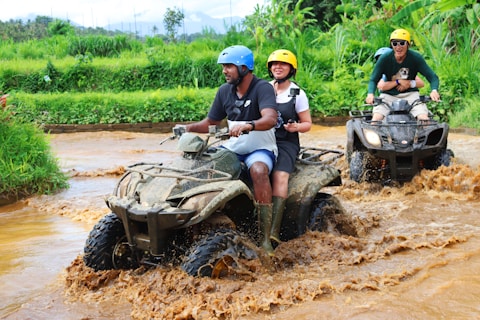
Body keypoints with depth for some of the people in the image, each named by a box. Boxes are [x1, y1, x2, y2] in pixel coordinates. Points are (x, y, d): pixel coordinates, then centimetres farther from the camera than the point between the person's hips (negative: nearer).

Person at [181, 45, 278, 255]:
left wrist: (247, 126, -50)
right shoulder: (224, 91, 5)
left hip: (260, 149, -6)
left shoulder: (262, 88, -14)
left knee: (258, 170, -37)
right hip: (233, 148, 6)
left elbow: (270, 119, -31)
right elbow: (210, 123, 11)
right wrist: (188, 128, -8)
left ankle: (265, 236, -33)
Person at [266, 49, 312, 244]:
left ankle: (274, 230, -37)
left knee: (280, 176, -29)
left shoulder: (297, 94, 7)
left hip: (286, 142, -2)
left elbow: (307, 123, 8)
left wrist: (297, 126, -15)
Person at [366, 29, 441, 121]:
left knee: (424, 119, -22)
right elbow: (373, 80, -8)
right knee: (376, 119, -24)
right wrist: (370, 94, -30)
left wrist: (434, 90, -32)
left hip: (410, 94, 0)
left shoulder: (416, 58, -8)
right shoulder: (384, 58, -9)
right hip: (388, 95, 0)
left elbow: (432, 76, -10)